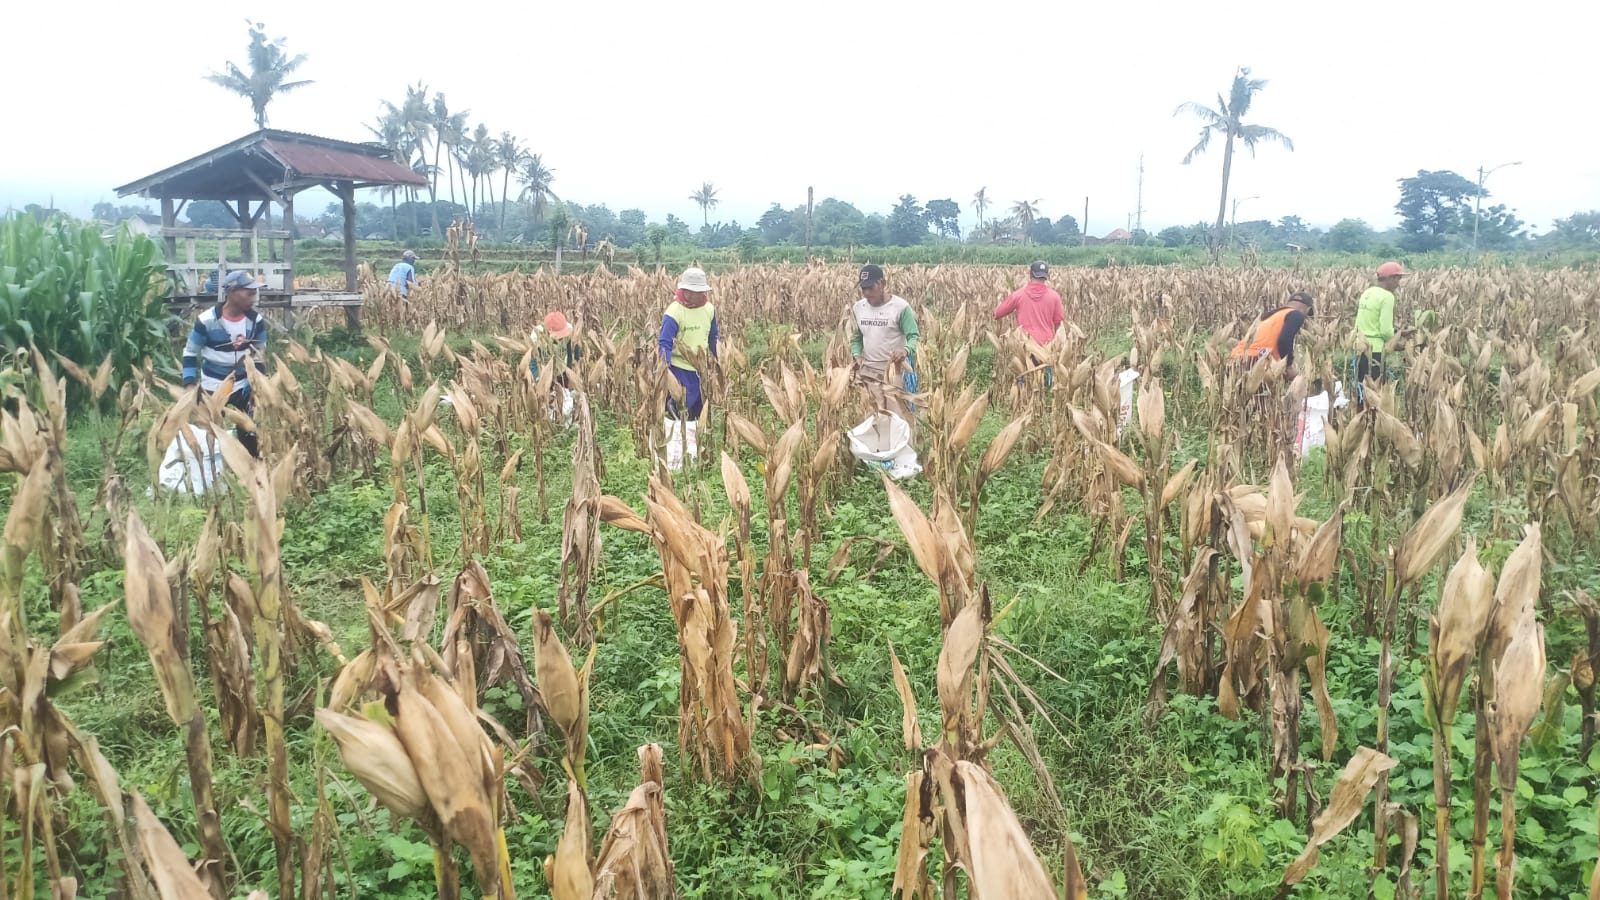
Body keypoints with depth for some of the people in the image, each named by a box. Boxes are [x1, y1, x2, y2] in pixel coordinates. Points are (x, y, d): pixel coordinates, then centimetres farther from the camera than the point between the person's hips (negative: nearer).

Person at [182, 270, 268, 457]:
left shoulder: (256, 321, -7)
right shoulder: (206, 321, -16)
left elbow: (260, 357, 4)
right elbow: (190, 354, -5)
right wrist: (189, 386, -13)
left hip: (243, 386, 2)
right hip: (212, 388, -2)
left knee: (250, 433, 4)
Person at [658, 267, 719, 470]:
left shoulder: (709, 310, 0)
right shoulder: (674, 313, -18)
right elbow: (664, 343, -20)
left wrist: (715, 363, 20)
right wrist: (664, 368, -33)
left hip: (701, 369, 6)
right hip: (679, 369, -6)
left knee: (697, 411, 17)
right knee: (676, 412, -5)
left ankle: (693, 450, 34)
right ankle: (674, 455, 4)